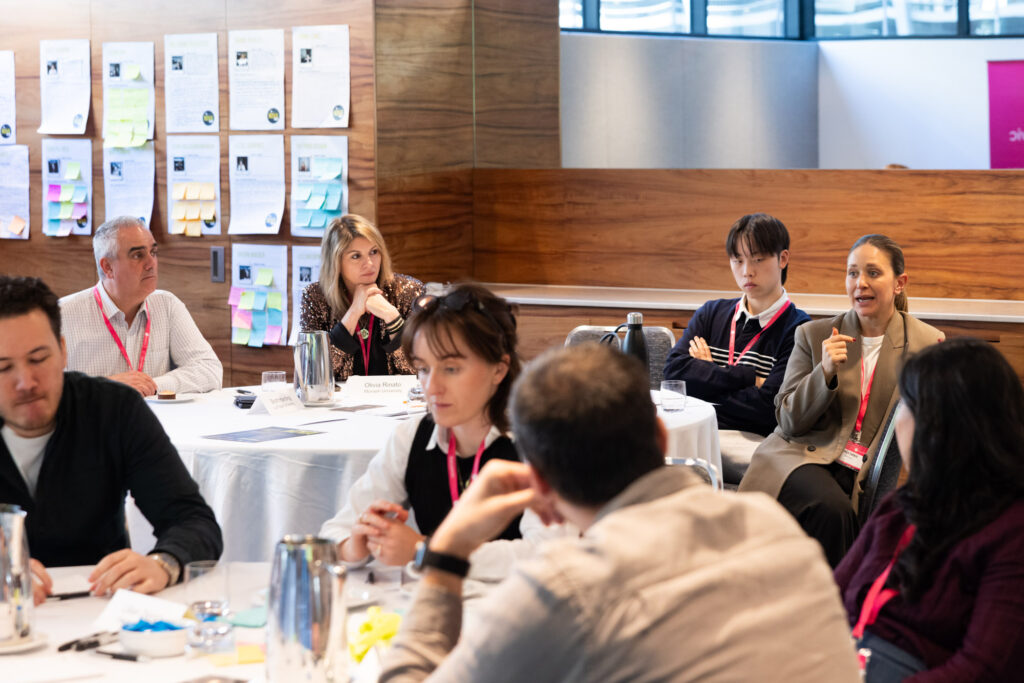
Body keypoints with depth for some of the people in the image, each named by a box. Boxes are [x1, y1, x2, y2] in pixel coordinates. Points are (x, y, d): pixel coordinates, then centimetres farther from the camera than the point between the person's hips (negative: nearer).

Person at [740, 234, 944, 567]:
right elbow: (788, 422, 4)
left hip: (867, 476, 0)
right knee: (831, 508, -33)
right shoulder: (813, 335, 8)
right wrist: (825, 372, -11)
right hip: (803, 457, 0)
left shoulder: (928, 344, 7)